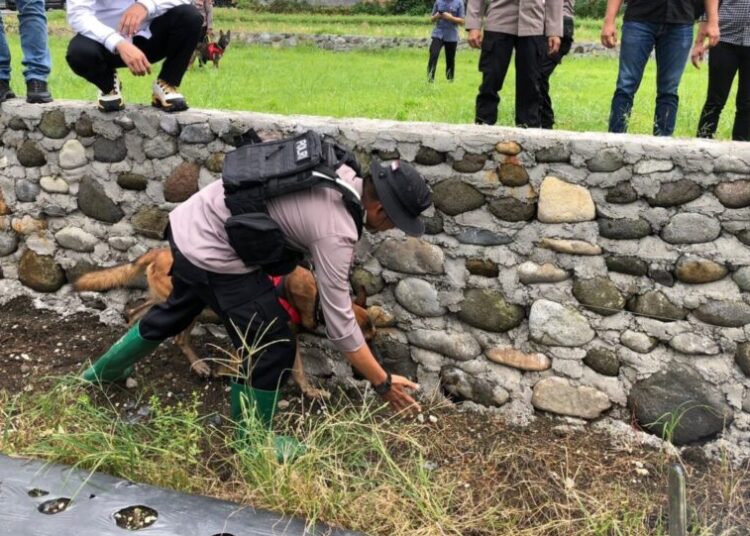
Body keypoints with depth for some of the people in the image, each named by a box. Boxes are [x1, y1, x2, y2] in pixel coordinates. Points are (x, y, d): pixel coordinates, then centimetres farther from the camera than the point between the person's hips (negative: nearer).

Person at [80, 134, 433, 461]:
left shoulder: (339, 170, -2)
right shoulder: (336, 232, -23)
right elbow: (339, 323, -19)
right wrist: (383, 383, -10)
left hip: (191, 221, 10)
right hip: (213, 253, -9)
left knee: (179, 309, 33)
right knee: (271, 348, -2)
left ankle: (104, 371, 55)